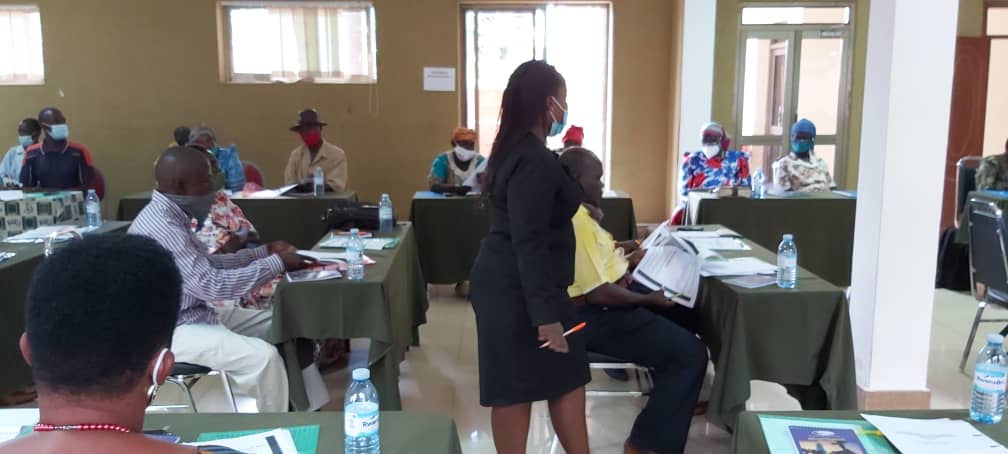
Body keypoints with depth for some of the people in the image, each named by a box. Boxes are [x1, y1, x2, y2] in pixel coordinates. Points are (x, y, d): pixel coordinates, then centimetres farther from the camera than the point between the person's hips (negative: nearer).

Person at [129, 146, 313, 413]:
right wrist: (276, 264, -21)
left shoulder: (171, 216, 7)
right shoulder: (160, 227, -25)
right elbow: (211, 285, -29)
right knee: (264, 357, -25)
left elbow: (207, 265, 17)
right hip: (173, 329, -10)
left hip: (198, 312, 11)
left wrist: (265, 252, 8)